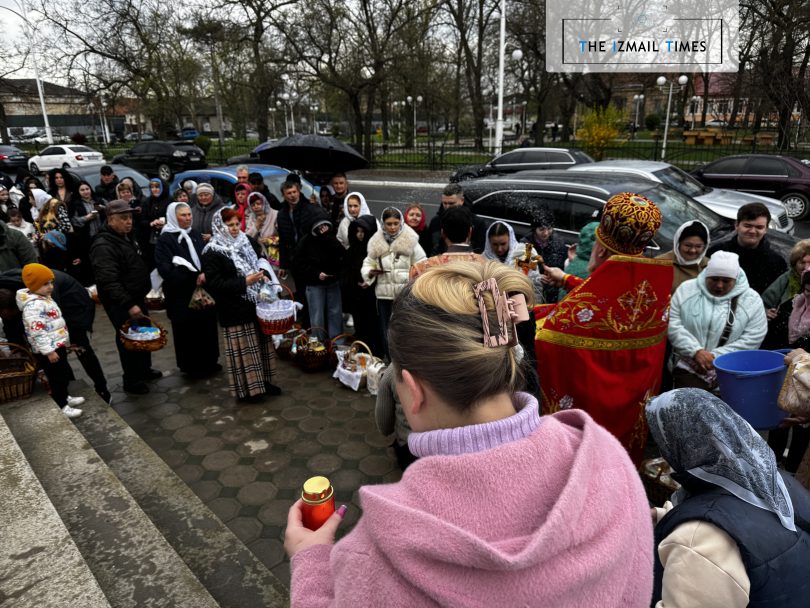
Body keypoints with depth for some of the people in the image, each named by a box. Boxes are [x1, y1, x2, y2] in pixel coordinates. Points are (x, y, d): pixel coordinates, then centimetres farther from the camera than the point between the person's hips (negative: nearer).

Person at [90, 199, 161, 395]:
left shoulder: (127, 236, 9)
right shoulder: (103, 246, -23)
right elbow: (109, 282, -30)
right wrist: (128, 305, -33)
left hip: (137, 297, 9)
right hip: (121, 304, -9)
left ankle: (145, 369, 39)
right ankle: (132, 380, 18)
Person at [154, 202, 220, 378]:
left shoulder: (195, 234, 12)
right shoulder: (165, 239, -7)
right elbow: (165, 268, -16)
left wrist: (205, 273, -15)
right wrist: (194, 277, -18)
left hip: (203, 289, 5)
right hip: (181, 293, -5)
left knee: (206, 325, 8)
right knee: (188, 329, 2)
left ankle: (208, 362, 24)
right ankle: (191, 366, 17)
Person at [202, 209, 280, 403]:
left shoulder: (247, 242, 6)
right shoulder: (213, 252, -12)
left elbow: (261, 261, 20)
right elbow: (213, 283, -18)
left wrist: (265, 274, -3)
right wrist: (244, 282, -22)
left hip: (258, 303, 6)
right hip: (235, 308, -6)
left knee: (262, 343, 14)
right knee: (244, 347, 2)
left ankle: (263, 381, 29)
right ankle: (246, 388, 15)